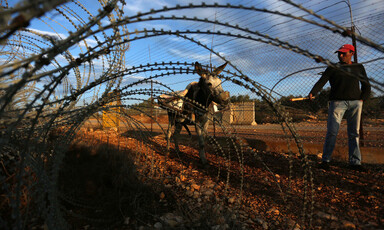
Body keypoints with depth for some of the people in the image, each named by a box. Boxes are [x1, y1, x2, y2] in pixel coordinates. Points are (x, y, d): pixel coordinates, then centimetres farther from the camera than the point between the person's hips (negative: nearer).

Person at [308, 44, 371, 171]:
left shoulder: (359, 67, 17)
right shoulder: (332, 69, 8)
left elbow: (366, 86, 18)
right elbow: (321, 82, -6)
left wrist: (362, 100, 3)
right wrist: (312, 93, -24)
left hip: (355, 103, 3)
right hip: (337, 102, -3)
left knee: (354, 133, 2)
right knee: (332, 132, -8)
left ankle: (355, 162, 7)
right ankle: (325, 160, -1)